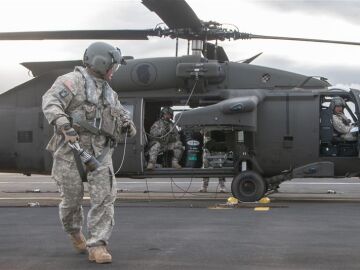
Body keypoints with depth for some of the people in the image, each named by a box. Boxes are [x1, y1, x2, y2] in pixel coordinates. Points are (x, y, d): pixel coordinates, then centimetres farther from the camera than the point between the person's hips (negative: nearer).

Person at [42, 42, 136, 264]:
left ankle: (97, 245, -6)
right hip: (72, 148, -5)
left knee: (105, 197, -9)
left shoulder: (109, 91, 20)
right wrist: (63, 124, -34)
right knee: (72, 197, 6)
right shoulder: (72, 81, -4)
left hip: (100, 151, 6)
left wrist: (126, 122, 7)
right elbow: (50, 101, -17)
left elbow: (119, 111, 31)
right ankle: (74, 231, 36)